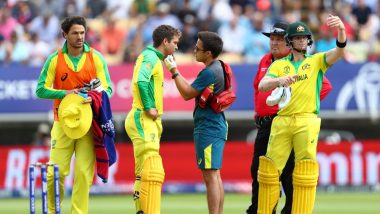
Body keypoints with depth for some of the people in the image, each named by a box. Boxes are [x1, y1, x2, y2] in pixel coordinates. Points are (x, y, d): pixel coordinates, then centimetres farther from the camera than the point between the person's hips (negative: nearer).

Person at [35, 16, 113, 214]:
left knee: (84, 172, -7)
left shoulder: (96, 58, 4)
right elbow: (41, 90, 0)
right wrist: (65, 93, -15)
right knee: (56, 172, -4)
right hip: (63, 122, 0)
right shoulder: (54, 60, 2)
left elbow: (108, 89, 3)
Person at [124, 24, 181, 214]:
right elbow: (141, 81, -26)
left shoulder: (153, 58, 20)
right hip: (143, 120, -11)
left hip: (148, 121, 11)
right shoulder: (150, 57, -10)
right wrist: (149, 107, -22)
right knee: (153, 172, -16)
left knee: (143, 174, 13)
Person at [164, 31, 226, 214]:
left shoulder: (209, 73, -20)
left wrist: (174, 71, -5)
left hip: (208, 129, -10)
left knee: (210, 176, -10)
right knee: (214, 175, 14)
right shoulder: (219, 67, 11)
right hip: (216, 125, 10)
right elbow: (191, 89, 16)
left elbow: (187, 94, -11)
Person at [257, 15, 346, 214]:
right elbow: (262, 85, -3)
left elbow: (339, 52, -8)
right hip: (282, 121, 2)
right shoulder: (279, 65, 13)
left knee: (305, 171, -10)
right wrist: (279, 80, -26)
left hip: (307, 121, -2)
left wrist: (341, 30, -30)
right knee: (269, 168, 2)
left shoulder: (316, 61, 10)